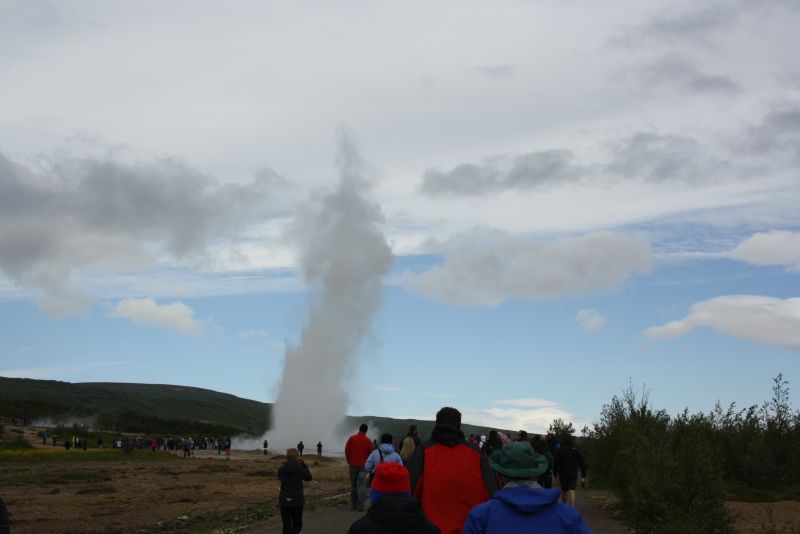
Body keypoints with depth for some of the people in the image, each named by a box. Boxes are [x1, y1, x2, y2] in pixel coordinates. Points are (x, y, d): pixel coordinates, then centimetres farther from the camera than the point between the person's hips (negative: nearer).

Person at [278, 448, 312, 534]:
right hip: (297, 501, -2)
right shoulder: (300, 468, -10)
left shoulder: (281, 469, -4)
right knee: (297, 524, 13)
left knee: (286, 525, 7)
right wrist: (303, 464, 4)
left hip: (284, 501, 2)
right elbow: (309, 478, 6)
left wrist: (285, 464, 10)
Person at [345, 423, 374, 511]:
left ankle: (353, 504, 15)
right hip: (363, 466, -1)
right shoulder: (368, 441, -4)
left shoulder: (351, 438, -2)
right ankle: (360, 505, -6)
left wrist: (349, 461, 12)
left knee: (353, 485, 13)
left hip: (353, 465, 1)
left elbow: (346, 451, -2)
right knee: (361, 486, 0)